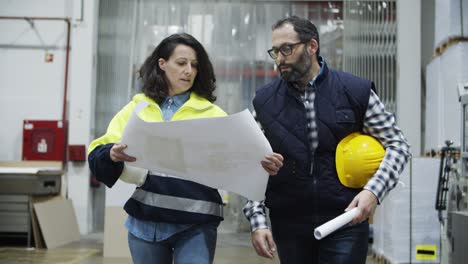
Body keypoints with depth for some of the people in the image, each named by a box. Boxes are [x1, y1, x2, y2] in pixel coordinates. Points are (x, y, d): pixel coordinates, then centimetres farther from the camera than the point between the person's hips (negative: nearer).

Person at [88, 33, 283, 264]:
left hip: (196, 224, -2)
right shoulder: (137, 108, 9)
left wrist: (260, 164, -24)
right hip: (146, 221, 2)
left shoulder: (211, 114, 7)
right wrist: (112, 155, -20)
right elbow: (97, 155, 3)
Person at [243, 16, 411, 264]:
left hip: (346, 219, -2)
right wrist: (257, 220, -6)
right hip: (288, 224, 2)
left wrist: (373, 190, -14)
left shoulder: (356, 91, -2)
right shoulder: (264, 101, 3)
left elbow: (397, 145, 2)